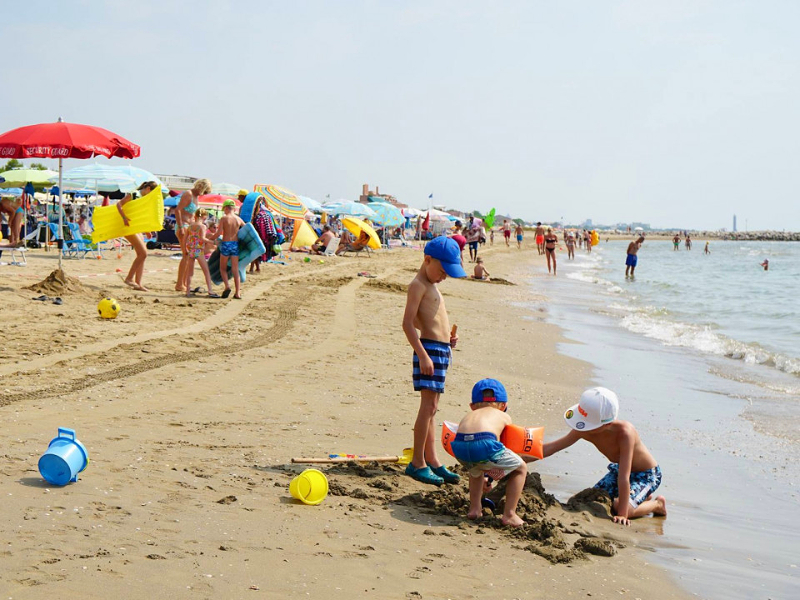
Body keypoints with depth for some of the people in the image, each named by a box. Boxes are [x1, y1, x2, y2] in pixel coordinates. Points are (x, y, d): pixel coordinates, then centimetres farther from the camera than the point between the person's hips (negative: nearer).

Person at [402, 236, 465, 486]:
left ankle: (432, 460, 18)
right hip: (429, 349, -10)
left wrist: (447, 335, 14)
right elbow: (408, 323, -17)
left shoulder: (431, 286, 20)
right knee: (429, 406, -10)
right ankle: (417, 463, -6)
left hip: (442, 350, 10)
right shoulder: (418, 285, -10)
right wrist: (422, 355, -22)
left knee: (431, 408, 12)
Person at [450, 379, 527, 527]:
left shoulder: (469, 415, 38)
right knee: (521, 469, 22)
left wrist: (483, 480, 57)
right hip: (484, 444, -4)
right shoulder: (504, 416, 31)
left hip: (459, 446, 4)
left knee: (475, 470, 41)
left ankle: (474, 508, 32)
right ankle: (509, 515, 18)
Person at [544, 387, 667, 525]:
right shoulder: (584, 430, -22)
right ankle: (640, 498, 19)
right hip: (618, 469, 7)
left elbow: (624, 477, -40)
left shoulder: (624, 433, -39)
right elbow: (551, 448, -15)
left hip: (647, 474, -7)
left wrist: (622, 514, -40)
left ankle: (657, 504, 7)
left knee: (622, 509, -26)